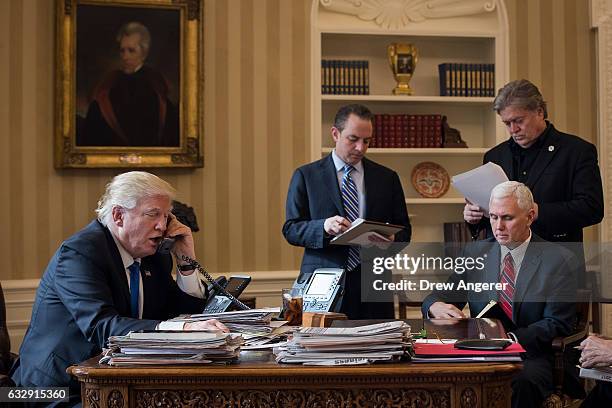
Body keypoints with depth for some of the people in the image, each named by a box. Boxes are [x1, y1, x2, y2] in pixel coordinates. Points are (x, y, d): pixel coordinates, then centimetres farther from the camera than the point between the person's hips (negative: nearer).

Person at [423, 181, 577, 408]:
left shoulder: (557, 260, 1)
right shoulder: (475, 252, 12)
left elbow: (558, 324, -3)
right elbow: (445, 293, 11)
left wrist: (511, 338, -19)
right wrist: (435, 306, -15)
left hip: (531, 357, -2)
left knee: (521, 383, -37)